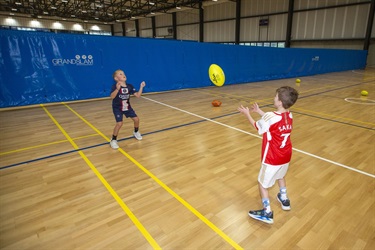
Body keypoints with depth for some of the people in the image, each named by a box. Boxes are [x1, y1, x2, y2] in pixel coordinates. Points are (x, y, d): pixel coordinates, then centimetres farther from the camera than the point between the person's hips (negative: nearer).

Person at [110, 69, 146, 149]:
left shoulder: (129, 86, -5)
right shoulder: (115, 86, -20)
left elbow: (138, 95, -7)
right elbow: (112, 97, -37)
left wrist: (141, 87, -17)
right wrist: (117, 89, -52)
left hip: (127, 107, 5)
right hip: (117, 108, -5)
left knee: (136, 119, 2)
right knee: (119, 123, -20)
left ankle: (136, 132, 34)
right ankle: (113, 140, 1)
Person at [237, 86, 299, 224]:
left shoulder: (270, 117, -26)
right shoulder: (289, 116, -5)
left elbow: (257, 127, -6)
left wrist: (247, 114, 7)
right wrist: (259, 111, 15)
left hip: (272, 159, -8)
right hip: (286, 156, 8)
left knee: (263, 183, 9)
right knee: (280, 176, 33)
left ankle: (267, 213, 17)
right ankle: (284, 200, 50)